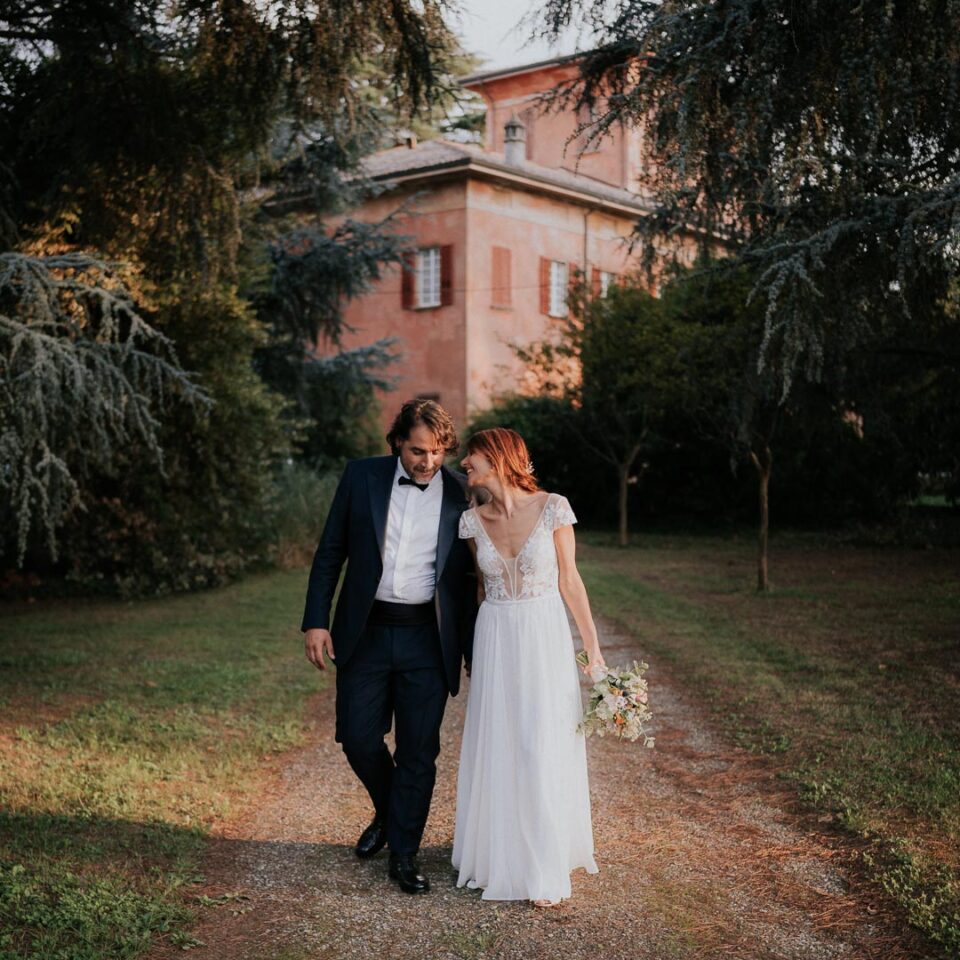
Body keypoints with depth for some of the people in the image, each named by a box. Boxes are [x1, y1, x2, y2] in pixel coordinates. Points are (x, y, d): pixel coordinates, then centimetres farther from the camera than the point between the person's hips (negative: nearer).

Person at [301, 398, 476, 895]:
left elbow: (468, 578, 4)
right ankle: (388, 811, 34)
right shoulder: (362, 477, -1)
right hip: (366, 632, 1)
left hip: (428, 638, -1)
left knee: (419, 750, 3)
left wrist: (472, 650, 5)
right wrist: (316, 621, -2)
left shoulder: (462, 494, -2)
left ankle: (404, 853, 18)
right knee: (358, 737, 5)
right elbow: (330, 552, 4)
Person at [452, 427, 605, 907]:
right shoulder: (472, 520, 1)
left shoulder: (552, 508, -10)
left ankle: (546, 867, 13)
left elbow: (570, 581, -3)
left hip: (546, 639, -3)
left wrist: (593, 647, -3)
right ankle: (501, 855, 25)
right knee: (496, 749, 8)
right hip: (495, 642, 3)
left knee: (545, 749, 0)